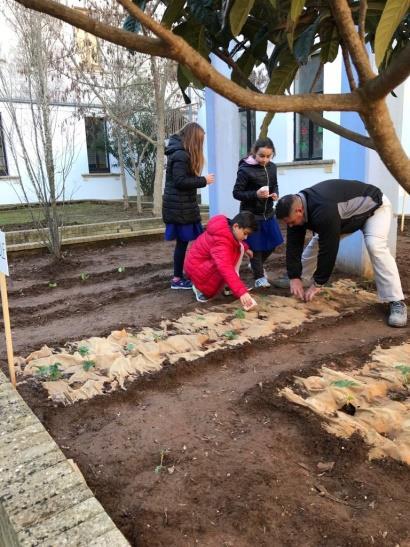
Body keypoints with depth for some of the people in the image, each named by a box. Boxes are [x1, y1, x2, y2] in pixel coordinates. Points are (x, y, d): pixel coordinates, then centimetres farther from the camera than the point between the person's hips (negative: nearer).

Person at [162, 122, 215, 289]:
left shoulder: (180, 152, 16)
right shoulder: (181, 155, -15)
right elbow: (180, 181, -21)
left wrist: (200, 180, 4)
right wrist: (203, 180, -13)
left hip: (180, 206, 10)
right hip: (180, 207, -10)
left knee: (183, 241, 11)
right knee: (183, 241, -3)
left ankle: (179, 276, 18)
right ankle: (177, 279, 6)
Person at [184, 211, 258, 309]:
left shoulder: (227, 228, -3)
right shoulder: (221, 243, -34)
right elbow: (226, 269, -45)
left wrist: (245, 248, 22)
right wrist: (241, 292, -51)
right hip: (198, 271, -10)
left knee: (239, 247, 6)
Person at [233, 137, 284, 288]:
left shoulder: (272, 167, 2)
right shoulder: (245, 169, -16)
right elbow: (236, 193, -14)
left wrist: (275, 194, -7)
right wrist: (256, 194, -27)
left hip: (268, 213, 6)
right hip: (251, 215, -6)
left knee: (273, 243, 15)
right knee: (256, 247, 3)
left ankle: (257, 265, 41)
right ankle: (259, 277, 19)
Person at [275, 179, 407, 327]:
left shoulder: (324, 211, -45)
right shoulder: (296, 205, -18)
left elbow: (329, 248, -40)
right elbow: (293, 245, -15)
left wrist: (317, 283, -31)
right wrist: (294, 277, -19)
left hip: (374, 206, -8)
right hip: (345, 213, 8)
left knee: (375, 246, -30)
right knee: (316, 242, 4)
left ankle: (397, 302, -25)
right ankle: (300, 280, 24)